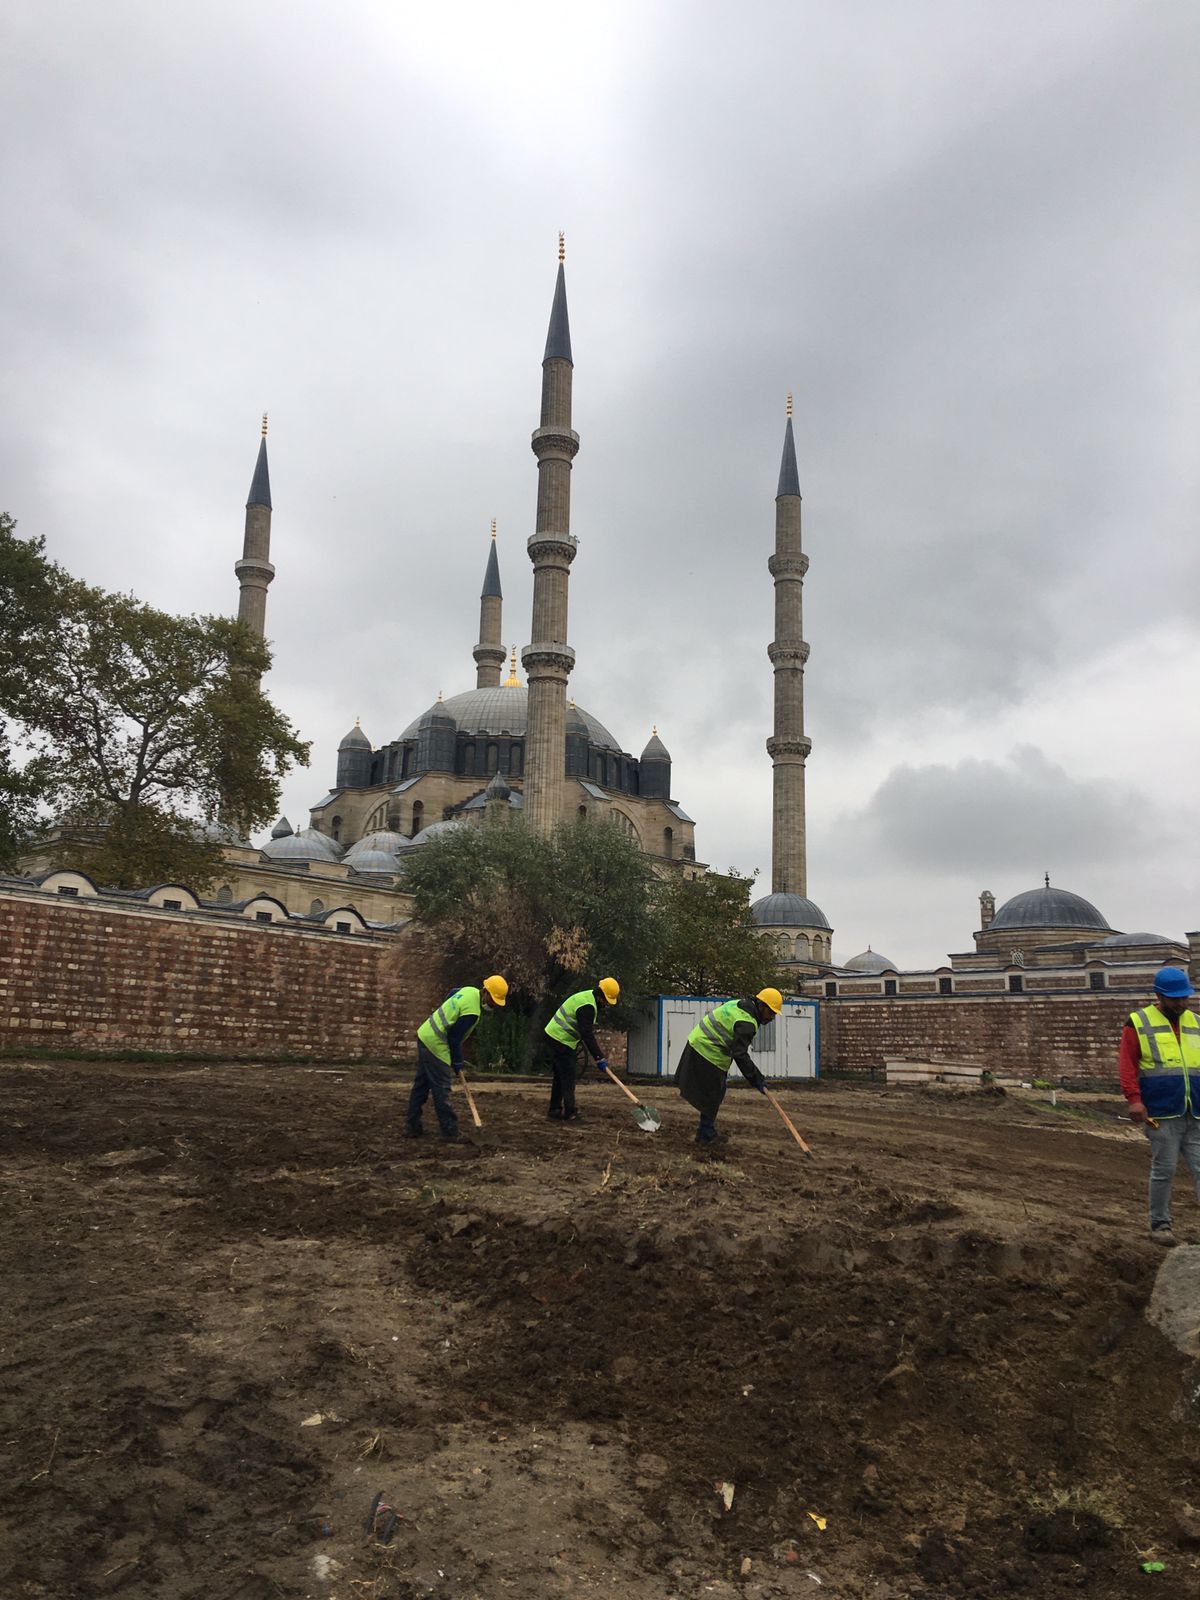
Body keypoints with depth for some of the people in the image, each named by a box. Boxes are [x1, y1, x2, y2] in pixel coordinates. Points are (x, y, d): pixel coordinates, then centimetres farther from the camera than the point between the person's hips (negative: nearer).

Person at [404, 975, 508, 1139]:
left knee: (421, 1085, 13)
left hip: (425, 1035, 10)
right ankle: (450, 1132, 1)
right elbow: (455, 1038, -19)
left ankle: (412, 1127, 19)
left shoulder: (469, 991, 4)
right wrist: (457, 1063, -5)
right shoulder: (472, 1012, -23)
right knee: (442, 1089, -4)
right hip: (436, 1045, -10)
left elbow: (450, 994, 24)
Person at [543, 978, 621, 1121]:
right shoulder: (587, 1006, -23)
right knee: (568, 1076, -9)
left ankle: (555, 1110, 20)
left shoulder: (588, 997, 10)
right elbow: (587, 1034, -26)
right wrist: (599, 1058, -24)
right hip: (561, 1039, -11)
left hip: (555, 1035, 11)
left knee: (560, 1076, 14)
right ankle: (570, 1112, -7)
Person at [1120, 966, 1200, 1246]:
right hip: (1162, 1115, -4)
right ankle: (1160, 1223, 17)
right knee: (1163, 1171, 3)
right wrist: (1134, 1098, -16)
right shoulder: (1139, 1023, -1)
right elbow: (1128, 1064, -6)